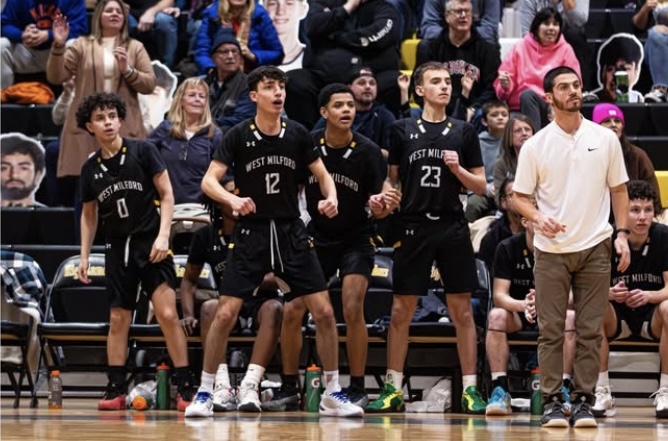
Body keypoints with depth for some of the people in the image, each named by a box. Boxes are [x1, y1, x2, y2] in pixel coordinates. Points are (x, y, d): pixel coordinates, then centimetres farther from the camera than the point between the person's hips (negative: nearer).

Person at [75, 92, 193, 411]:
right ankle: (116, 390, 10)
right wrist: (84, 256, 12)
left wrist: (162, 236, -13)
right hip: (118, 247, 4)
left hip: (150, 244, -4)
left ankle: (184, 388, -10)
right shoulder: (91, 168, 7)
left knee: (167, 313, -13)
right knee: (118, 320, 5)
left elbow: (167, 196, -3)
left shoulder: (143, 152, -4)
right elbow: (89, 215, 17)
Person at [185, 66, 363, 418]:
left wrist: (331, 198, -10)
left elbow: (322, 175, 12)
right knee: (226, 313, -9)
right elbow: (209, 181, -11)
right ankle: (204, 393, 5)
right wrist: (233, 200, -31)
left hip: (291, 233, 2)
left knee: (324, 311, -3)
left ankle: (332, 394, 9)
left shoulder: (297, 135, 1)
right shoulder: (239, 136, -6)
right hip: (251, 234, -2)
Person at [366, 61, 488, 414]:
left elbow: (480, 186, 8)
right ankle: (393, 389, 8)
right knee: (401, 311, 1)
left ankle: (470, 389, 4)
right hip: (413, 228, 0)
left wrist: (458, 169, -9)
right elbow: (392, 180, 12)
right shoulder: (402, 130, 7)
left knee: (462, 311, 0)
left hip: (453, 228, 0)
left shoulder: (463, 132, 7)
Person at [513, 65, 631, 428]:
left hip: (595, 247, 1)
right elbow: (520, 196, 3)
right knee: (551, 330, -1)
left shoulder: (605, 139, 4)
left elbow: (618, 189, 10)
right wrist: (539, 218, -16)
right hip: (551, 249, -1)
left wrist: (622, 233, 1)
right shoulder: (535, 146, -1)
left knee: (590, 330, 1)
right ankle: (552, 402, 5)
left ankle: (584, 401, 8)